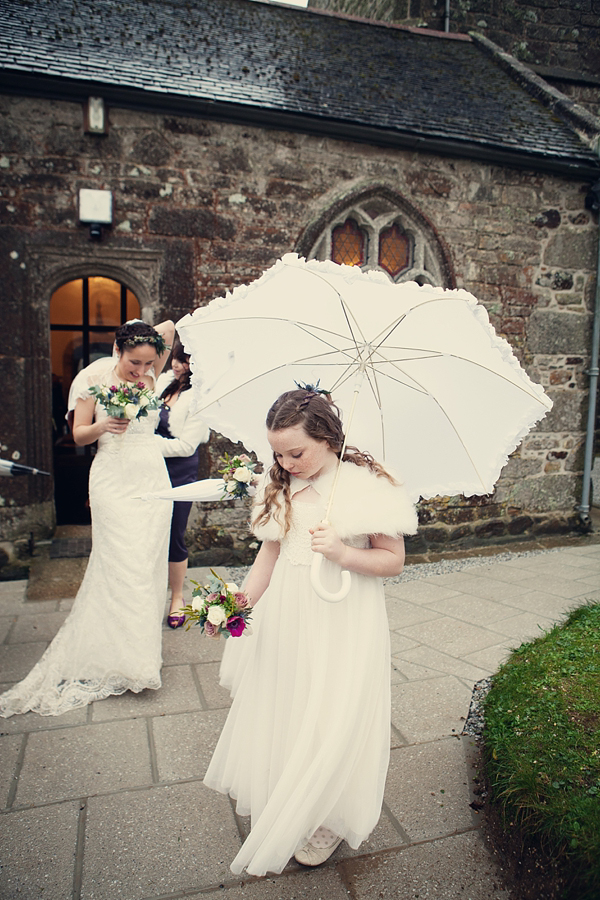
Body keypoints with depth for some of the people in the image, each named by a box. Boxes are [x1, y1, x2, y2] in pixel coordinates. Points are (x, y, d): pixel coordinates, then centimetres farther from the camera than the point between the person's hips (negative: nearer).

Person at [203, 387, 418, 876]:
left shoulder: (367, 484, -15)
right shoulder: (279, 486, 1)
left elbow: (394, 560, -10)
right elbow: (270, 552, 9)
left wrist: (341, 552, -25)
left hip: (344, 621, -5)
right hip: (285, 616, 5)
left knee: (332, 720, 4)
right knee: (280, 709, 16)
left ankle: (329, 819, 31)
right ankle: (279, 807, 40)